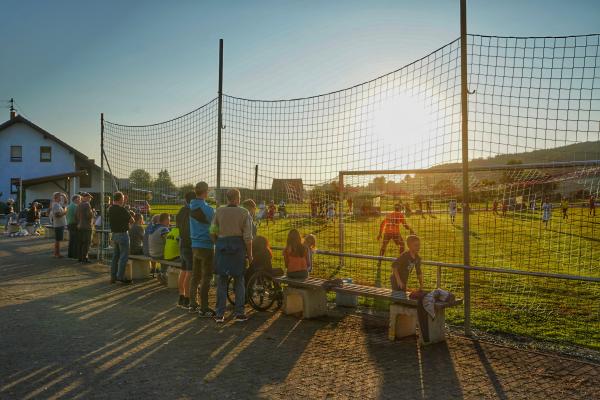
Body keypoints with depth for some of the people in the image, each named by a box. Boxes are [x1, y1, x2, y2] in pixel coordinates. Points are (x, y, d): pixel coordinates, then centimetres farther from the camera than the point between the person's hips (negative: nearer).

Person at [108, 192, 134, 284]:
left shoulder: (110, 209, 4)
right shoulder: (122, 210, -19)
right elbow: (132, 221, -10)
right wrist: (130, 215, 9)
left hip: (113, 234, 8)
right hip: (122, 234, -8)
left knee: (115, 256, 14)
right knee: (124, 256, -2)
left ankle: (113, 276, 18)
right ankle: (120, 277, -3)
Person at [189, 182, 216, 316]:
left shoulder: (191, 207, 7)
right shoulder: (207, 208, -17)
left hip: (194, 245, 8)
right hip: (206, 246, -7)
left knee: (195, 276, 16)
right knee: (206, 278, -1)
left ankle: (193, 304, 24)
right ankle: (204, 309, 3)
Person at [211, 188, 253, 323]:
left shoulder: (219, 211, -2)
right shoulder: (244, 213, -6)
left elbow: (213, 232, -1)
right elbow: (248, 237, -8)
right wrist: (250, 254, 1)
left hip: (222, 245, 1)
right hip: (238, 246, -1)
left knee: (222, 281, 8)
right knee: (239, 280, 11)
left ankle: (220, 314, 8)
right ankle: (239, 313, 11)